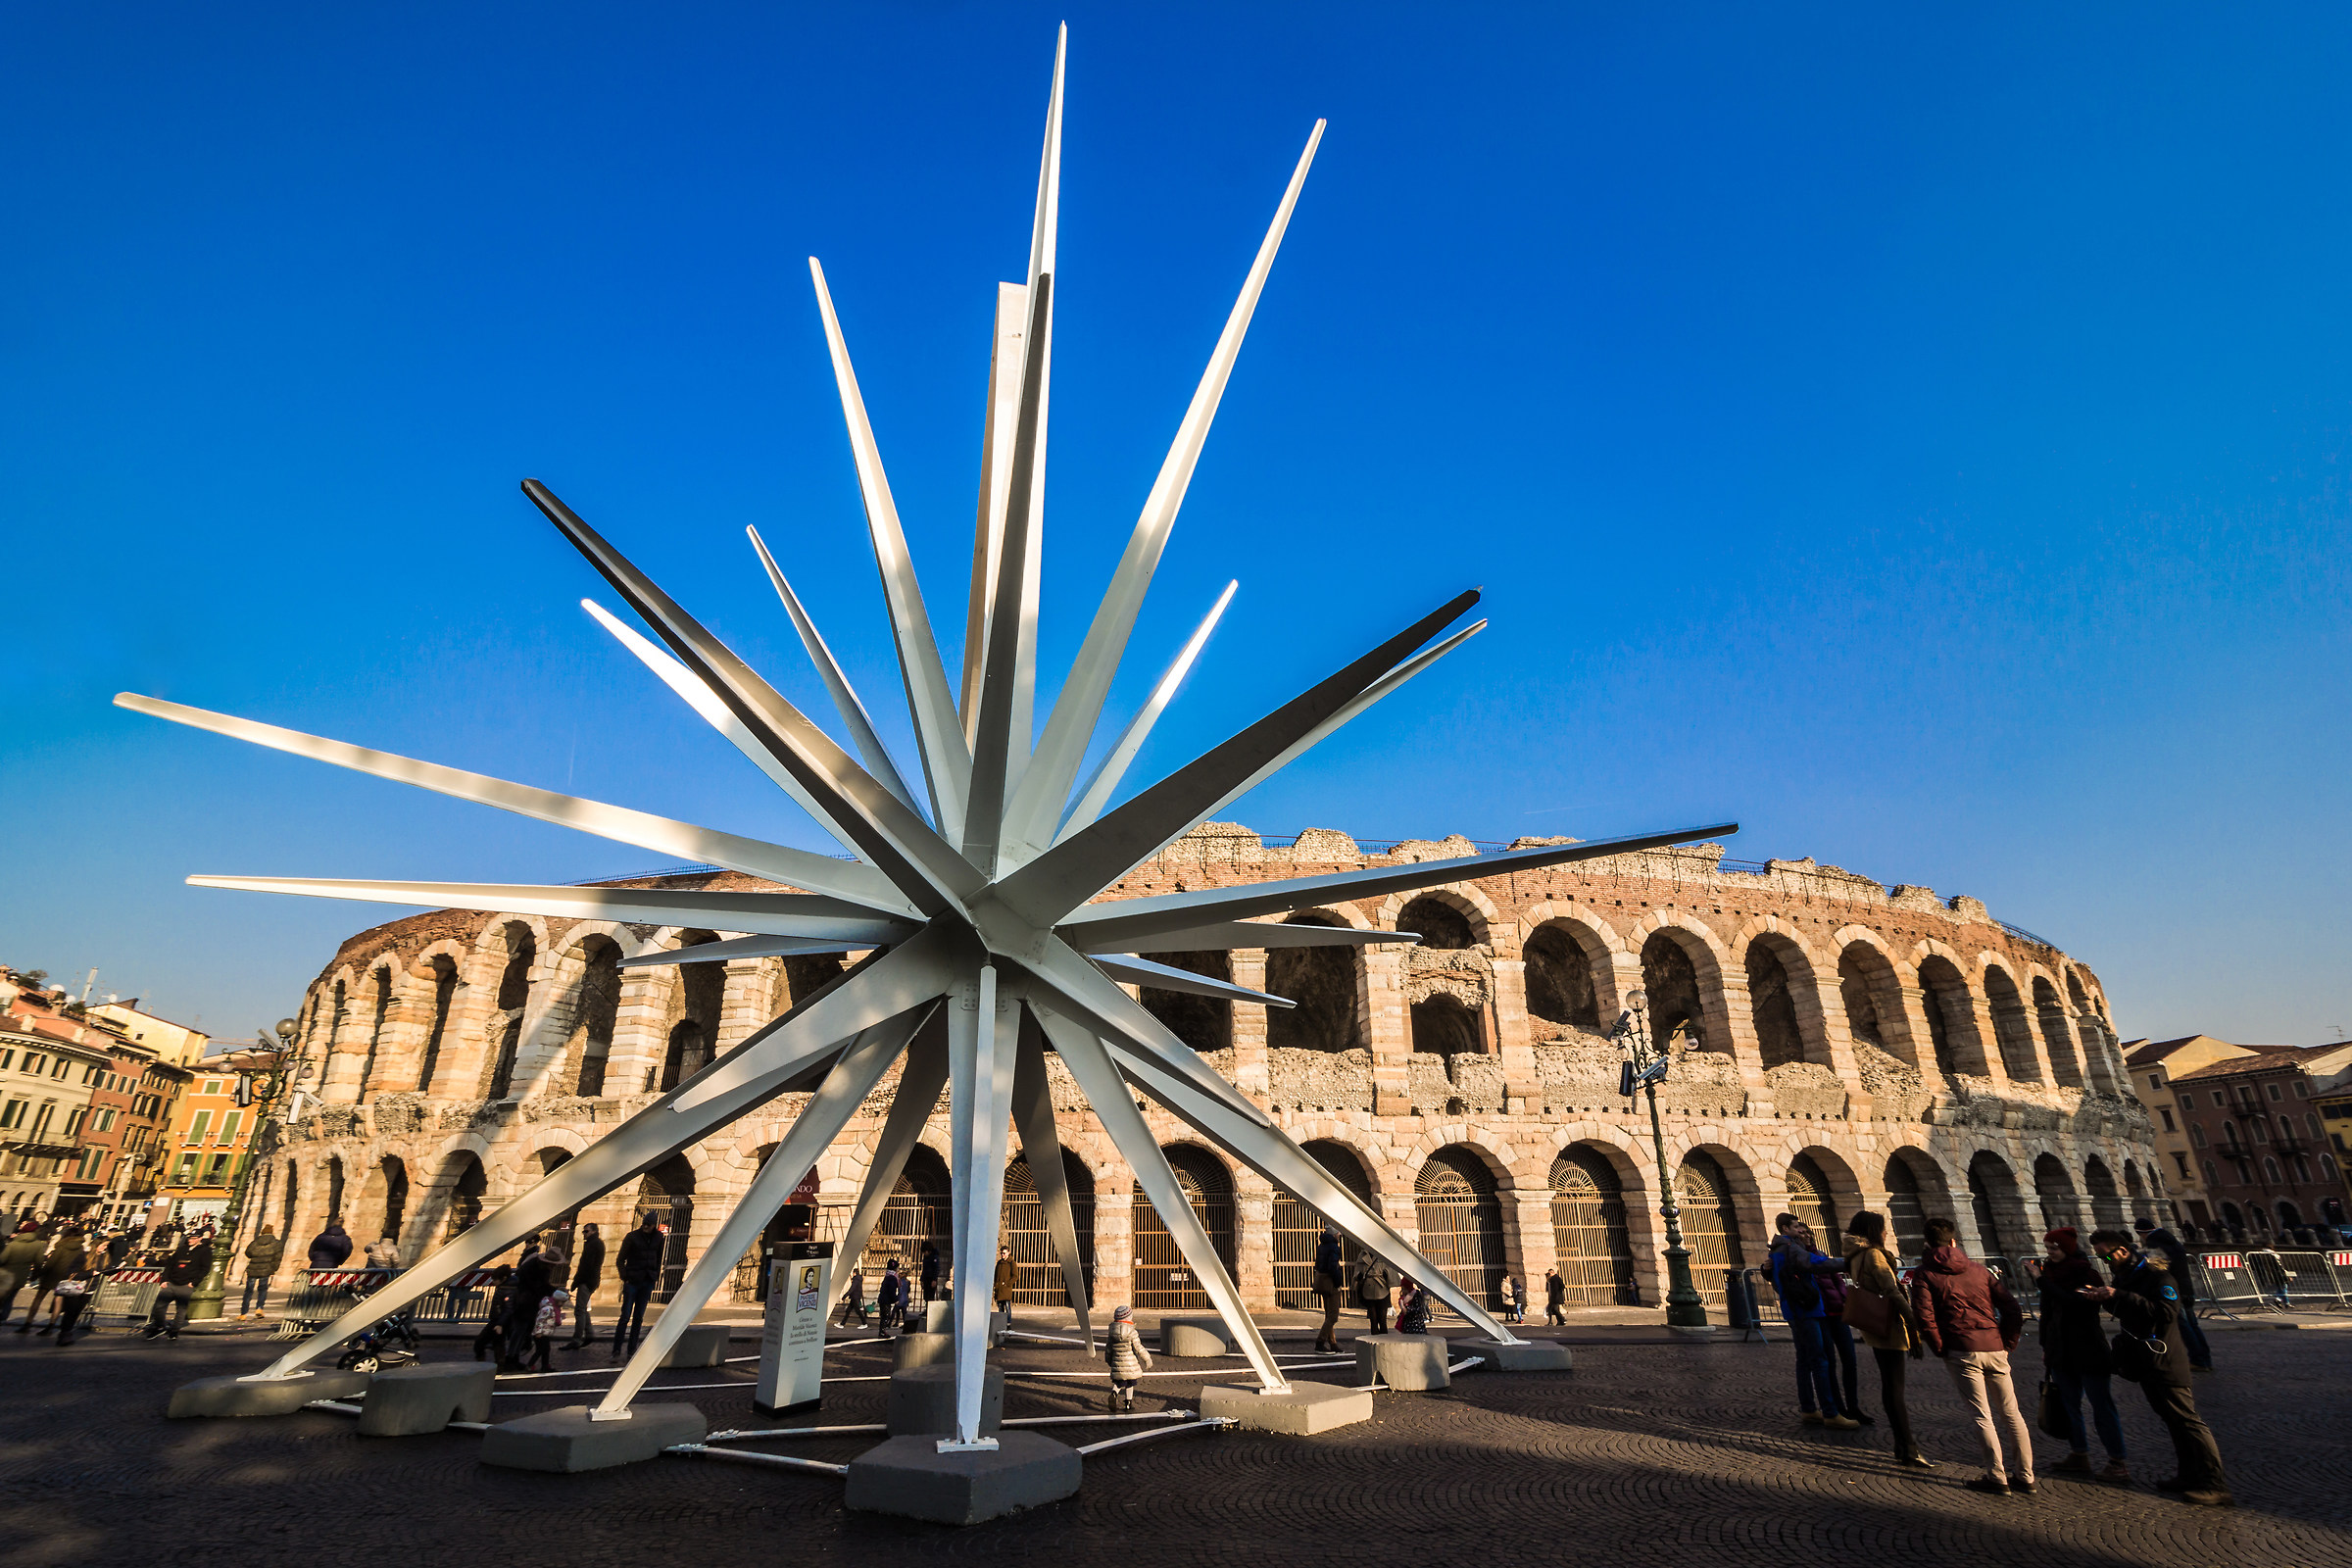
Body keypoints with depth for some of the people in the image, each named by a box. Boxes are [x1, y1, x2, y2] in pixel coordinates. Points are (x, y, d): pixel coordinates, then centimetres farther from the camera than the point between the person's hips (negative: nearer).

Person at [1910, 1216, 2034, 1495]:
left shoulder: (1924, 1274, 0)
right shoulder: (1979, 1269, 13)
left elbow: (1924, 1316, -11)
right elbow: (2013, 1309, 9)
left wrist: (1940, 1348, 0)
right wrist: (2008, 1343, 14)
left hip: (1962, 1351, -4)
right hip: (1995, 1349, 5)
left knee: (1982, 1415, 1)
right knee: (2011, 1412, 14)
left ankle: (1996, 1476, 3)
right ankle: (2025, 1476, 19)